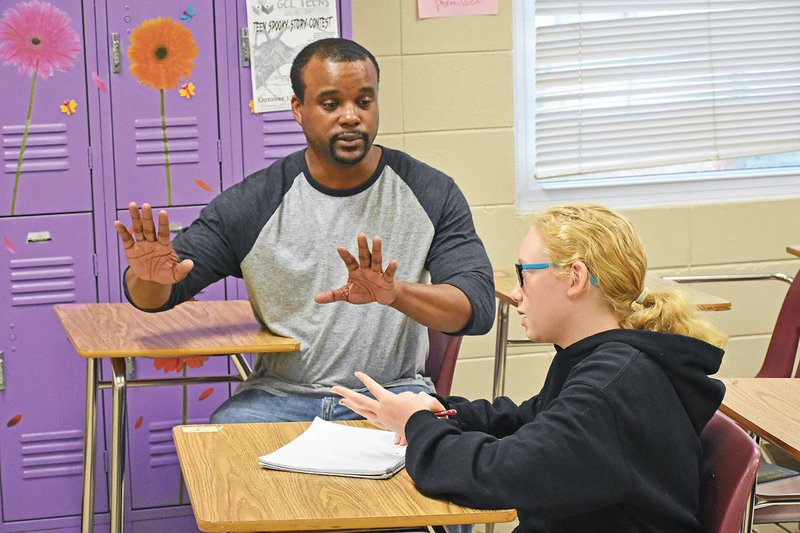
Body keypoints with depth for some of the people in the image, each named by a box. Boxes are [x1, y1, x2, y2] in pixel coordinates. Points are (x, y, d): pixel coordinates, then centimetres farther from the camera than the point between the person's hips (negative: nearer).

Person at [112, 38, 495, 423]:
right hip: (281, 392, 1)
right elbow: (154, 298, 4)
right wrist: (151, 278, -24)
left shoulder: (432, 195, 1)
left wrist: (396, 293, -29)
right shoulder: (253, 203, 0)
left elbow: (478, 306, -8)